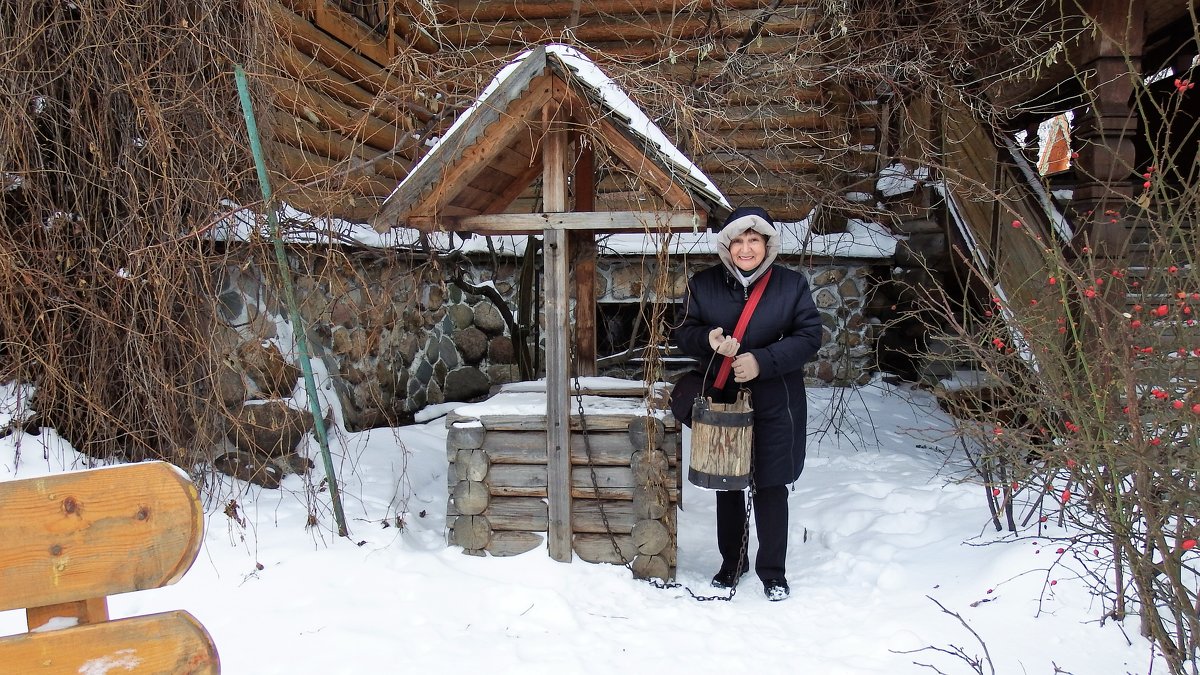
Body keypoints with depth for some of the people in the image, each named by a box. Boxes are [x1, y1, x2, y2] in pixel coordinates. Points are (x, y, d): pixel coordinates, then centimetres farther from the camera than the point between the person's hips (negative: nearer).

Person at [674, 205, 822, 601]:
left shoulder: (792, 285, -3)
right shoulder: (703, 285, 1)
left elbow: (809, 337, -6)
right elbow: (683, 334, 4)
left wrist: (762, 361, -19)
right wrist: (708, 339, -20)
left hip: (775, 405, -2)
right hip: (721, 402, 2)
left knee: (771, 488, 4)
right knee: (727, 486, 13)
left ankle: (772, 571, 22)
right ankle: (731, 562, 32)